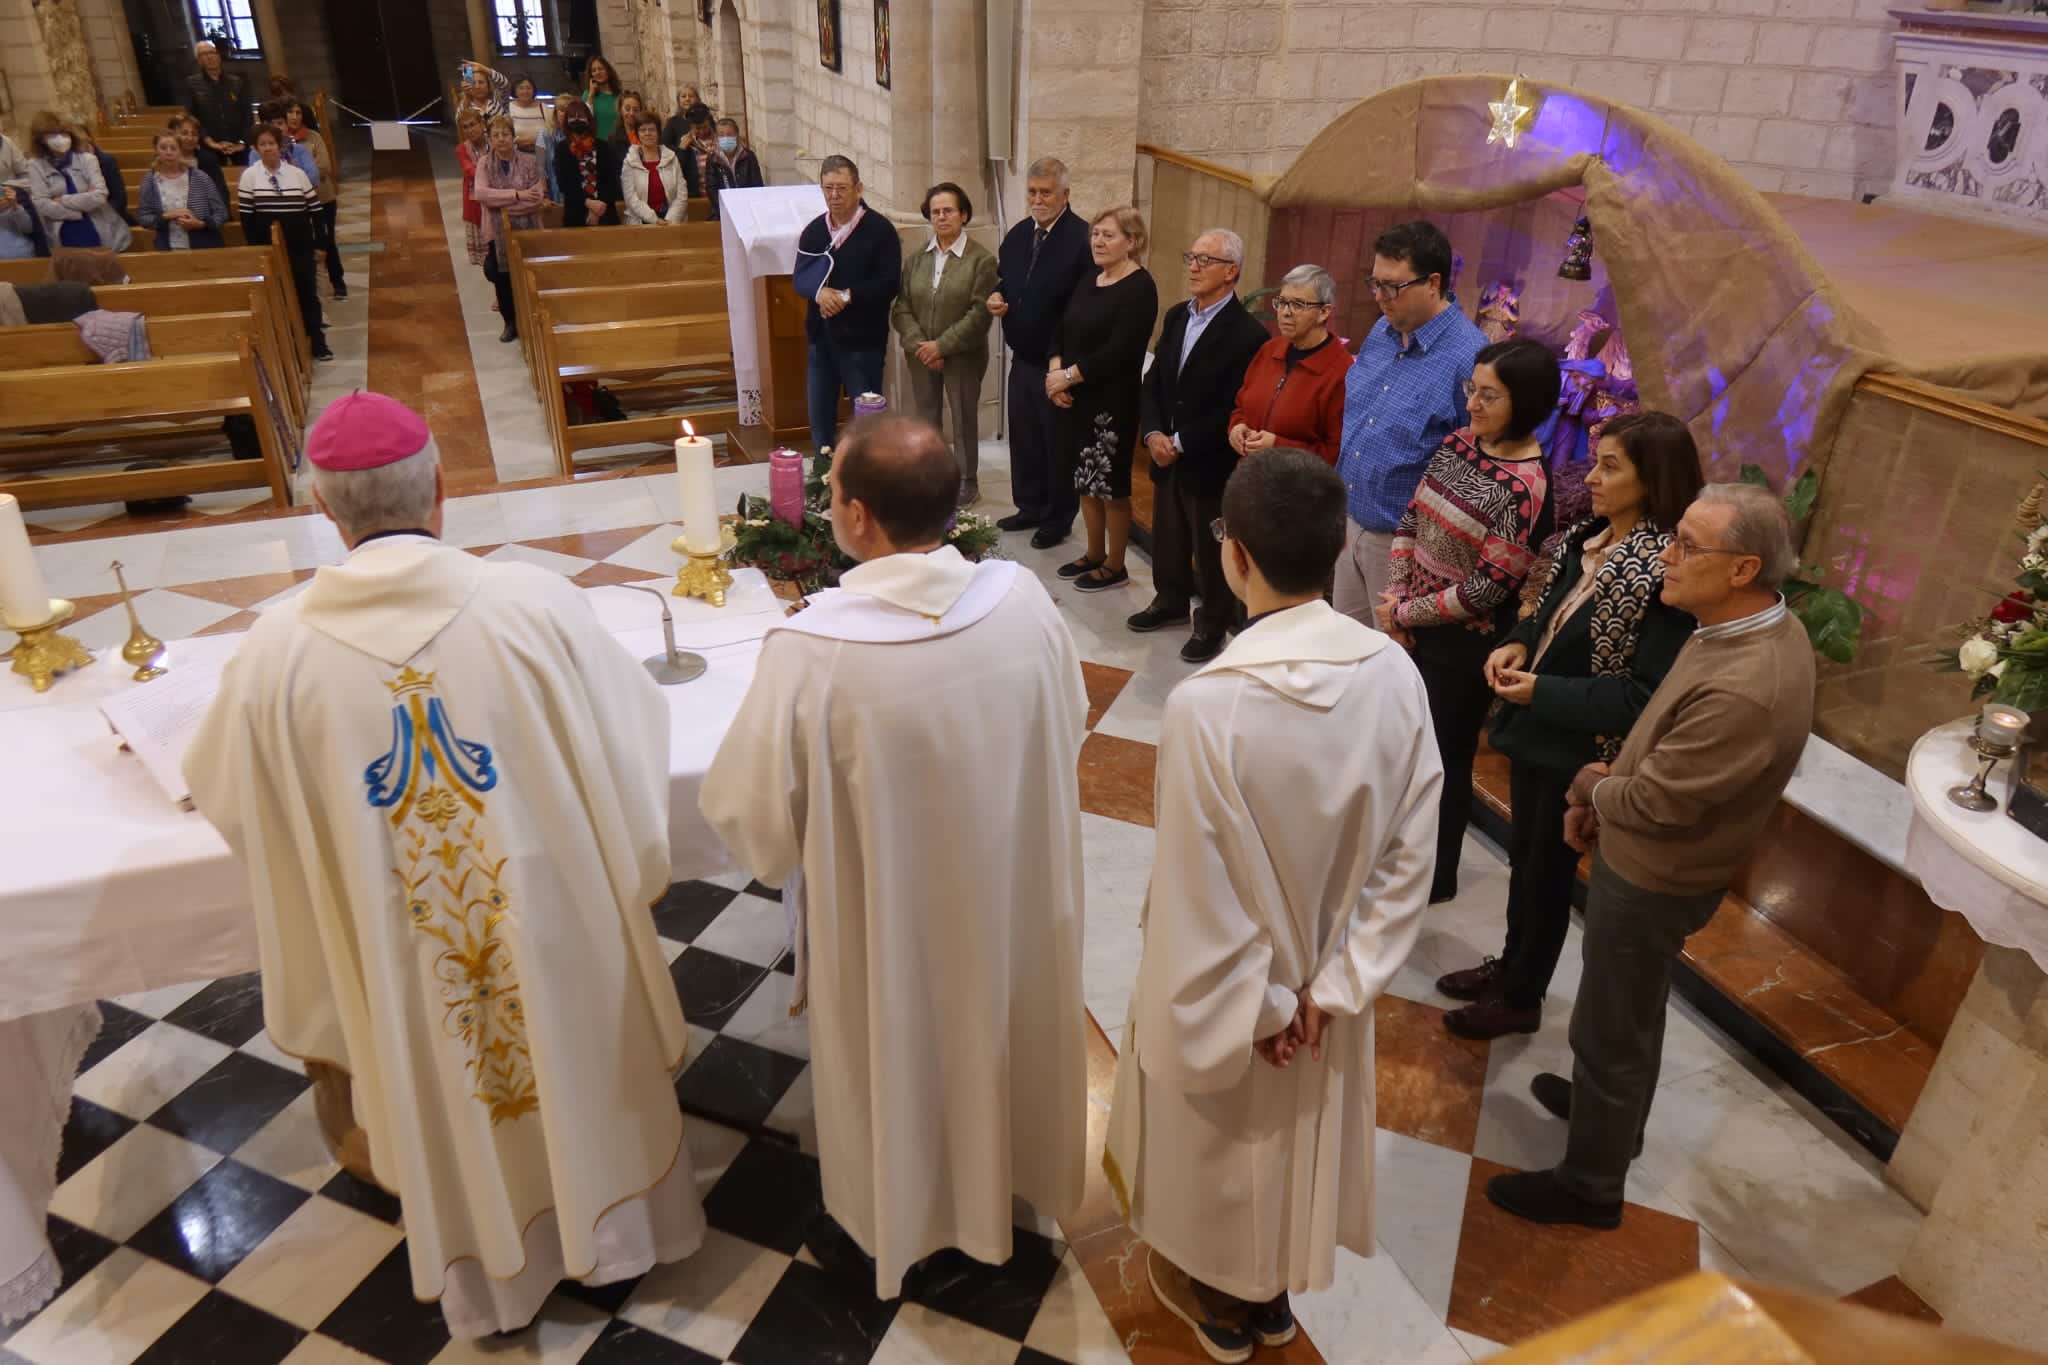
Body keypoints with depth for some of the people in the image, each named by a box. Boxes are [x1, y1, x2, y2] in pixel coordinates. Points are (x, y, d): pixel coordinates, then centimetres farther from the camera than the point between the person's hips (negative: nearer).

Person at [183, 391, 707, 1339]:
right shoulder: (537, 604, -21)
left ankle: (493, 1266, 48)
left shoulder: (275, 654, -17)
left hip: (408, 963, 1)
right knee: (585, 1066, 24)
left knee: (451, 1094, 25)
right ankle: (612, 1229, 47)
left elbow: (220, 793, 2)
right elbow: (634, 732, -8)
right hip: (557, 920, 0)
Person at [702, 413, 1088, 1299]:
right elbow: (1069, 725, -1)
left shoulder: (811, 651, -32)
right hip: (1012, 896, 4)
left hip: (890, 923, -3)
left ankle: (900, 1211, 50)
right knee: (999, 1028, 29)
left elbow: (750, 819, -21)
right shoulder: (1024, 600, -19)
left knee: (899, 1055, 24)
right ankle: (1008, 1168, 56)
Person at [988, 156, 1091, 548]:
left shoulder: (1083, 238, -16)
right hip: (1022, 356, 8)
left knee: (1058, 442, 6)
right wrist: (996, 297, -1)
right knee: (1023, 437, 18)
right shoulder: (1017, 235, 8)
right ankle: (1031, 507, 34)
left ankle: (1059, 517, 22)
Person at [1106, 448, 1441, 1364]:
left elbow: (1197, 896, -26)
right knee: (1303, 1130, 29)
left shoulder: (1206, 705, -34)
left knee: (1220, 1139, 24)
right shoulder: (1394, 675, -19)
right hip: (1324, 979, 4)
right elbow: (1410, 857, -11)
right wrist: (1334, 985, -5)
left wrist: (1252, 1009, -10)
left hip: (1226, 989, -4)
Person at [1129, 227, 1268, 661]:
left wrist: (1181, 442, -17)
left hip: (1210, 464, -7)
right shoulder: (1176, 316, 7)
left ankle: (1213, 623, 26)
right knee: (1166, 537, 21)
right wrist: (1153, 434, -6)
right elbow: (1153, 381, 9)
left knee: (1211, 550, 8)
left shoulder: (1247, 334, -17)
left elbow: (1234, 411, -20)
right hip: (1166, 455, 7)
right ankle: (1171, 601, 42)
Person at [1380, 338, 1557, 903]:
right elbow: (1410, 522, 5)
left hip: (1465, 644, -7)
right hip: (1413, 627, 7)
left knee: (1446, 756, 10)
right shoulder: (1459, 443, 0)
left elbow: (1486, 589, -21)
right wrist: (1396, 597, -6)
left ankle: (1437, 878, 32)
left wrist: (1405, 612, -13)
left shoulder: (1526, 488, -22)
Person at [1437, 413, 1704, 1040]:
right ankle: (1510, 964, 45)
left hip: (1580, 753, -7)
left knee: (1548, 873, 11)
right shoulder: (1589, 539, 0)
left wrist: (1543, 693, -24)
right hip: (1534, 734, 7)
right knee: (1523, 858, 23)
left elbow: (1648, 695, -24)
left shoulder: (1668, 572, -24)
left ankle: (1521, 999, 32)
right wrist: (1518, 643, -5)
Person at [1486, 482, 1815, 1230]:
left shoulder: (1744, 691, -37)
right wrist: (1601, 794, -1)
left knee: (1611, 1030, 11)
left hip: (1653, 879, -9)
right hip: (1646, 859, 9)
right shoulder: (1758, 624, -5)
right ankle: (1609, 1103, 54)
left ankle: (1590, 1185, 32)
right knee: (1629, 1013, 30)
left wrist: (1589, 784, -7)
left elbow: (1649, 803, -27)